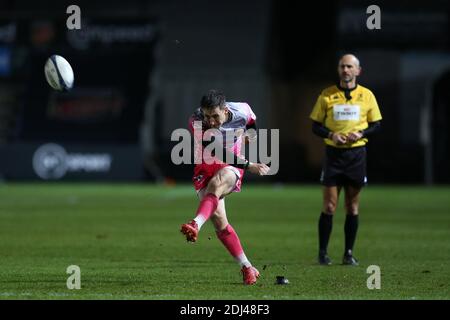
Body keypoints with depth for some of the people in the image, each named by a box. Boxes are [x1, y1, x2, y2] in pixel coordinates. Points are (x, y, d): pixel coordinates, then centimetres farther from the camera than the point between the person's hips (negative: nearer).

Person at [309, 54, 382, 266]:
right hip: (333, 153, -1)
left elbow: (376, 124, 9)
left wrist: (361, 133, -10)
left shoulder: (367, 95, 5)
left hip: (357, 153, 1)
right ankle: (322, 253, 2)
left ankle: (349, 253, 10)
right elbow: (316, 126, 6)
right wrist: (331, 135, -14)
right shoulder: (327, 95, 3)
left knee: (353, 207, 4)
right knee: (329, 206, -5)